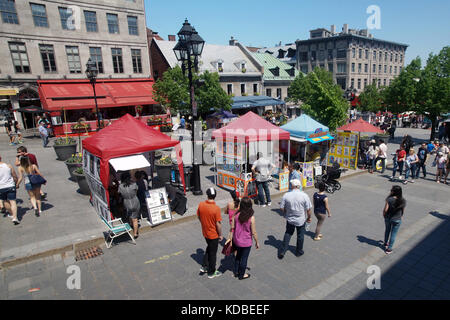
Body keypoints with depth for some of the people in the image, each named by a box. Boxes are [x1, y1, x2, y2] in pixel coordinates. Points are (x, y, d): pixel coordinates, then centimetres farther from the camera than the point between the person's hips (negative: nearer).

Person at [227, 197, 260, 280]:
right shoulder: (251, 218, -23)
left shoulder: (236, 215, -14)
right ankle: (241, 275, 35)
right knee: (244, 259, 17)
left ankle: (236, 272, 42)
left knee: (238, 256, 26)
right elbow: (253, 232, -15)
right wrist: (257, 242, 0)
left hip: (237, 241, 4)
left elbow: (232, 228, -5)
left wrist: (230, 238, 7)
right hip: (246, 242, -4)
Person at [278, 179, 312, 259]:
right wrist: (309, 217, 6)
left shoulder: (286, 195, -14)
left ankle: (282, 251, 20)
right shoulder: (304, 195, -16)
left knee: (288, 234, 19)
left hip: (290, 219, 1)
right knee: (300, 236, 18)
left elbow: (282, 208, -6)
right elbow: (308, 209, -11)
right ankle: (299, 252, 34)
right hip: (301, 220, -1)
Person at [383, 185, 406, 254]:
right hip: (397, 220, 1)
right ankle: (389, 249, 20)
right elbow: (403, 210, 0)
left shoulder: (389, 199, -22)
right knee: (393, 234, 13)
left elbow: (385, 210, -19)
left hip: (388, 218, -1)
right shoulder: (403, 201, -12)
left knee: (387, 230, 24)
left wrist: (384, 215, 1)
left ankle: (386, 243, 43)